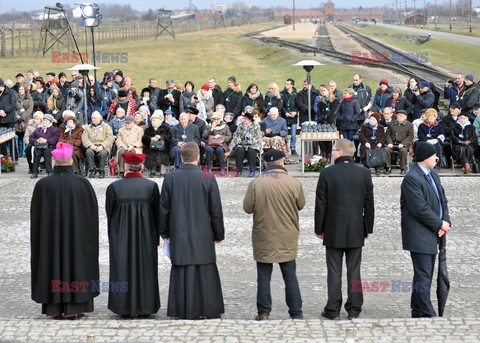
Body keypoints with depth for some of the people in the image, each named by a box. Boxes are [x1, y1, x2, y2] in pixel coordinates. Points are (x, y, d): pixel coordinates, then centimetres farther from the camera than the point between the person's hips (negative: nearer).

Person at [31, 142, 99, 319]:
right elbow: (92, 213, -3)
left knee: (53, 265, 10)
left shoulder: (42, 185, -9)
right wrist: (90, 239, 8)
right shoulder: (82, 183, -9)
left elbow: (36, 217, -3)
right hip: (77, 236, 0)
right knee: (76, 264, 9)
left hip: (50, 236, 0)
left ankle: (55, 308, 11)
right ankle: (75, 308, 9)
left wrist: (40, 239, 9)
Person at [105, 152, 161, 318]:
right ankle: (145, 308, 12)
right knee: (145, 268, 9)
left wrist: (112, 237, 12)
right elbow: (158, 214, 1)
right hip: (146, 234, 1)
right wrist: (156, 236, 11)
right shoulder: (151, 186, -5)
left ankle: (125, 308, 9)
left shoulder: (114, 187, -7)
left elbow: (109, 214, 1)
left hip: (120, 235, -1)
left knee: (123, 269, 7)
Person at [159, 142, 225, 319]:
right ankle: (208, 311, 11)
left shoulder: (170, 178, -4)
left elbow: (163, 209, 2)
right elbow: (216, 210, -3)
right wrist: (218, 235, 8)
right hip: (203, 237, -1)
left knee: (182, 275, 5)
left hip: (179, 236, 1)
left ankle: (185, 312, 9)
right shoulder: (208, 179, -8)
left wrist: (165, 233, 13)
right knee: (205, 274, 6)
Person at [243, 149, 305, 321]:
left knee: (264, 277, 9)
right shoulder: (294, 183, -9)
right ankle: (296, 313, 13)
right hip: (287, 239, 1)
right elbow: (301, 205, 4)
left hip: (263, 239, -1)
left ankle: (263, 312, 13)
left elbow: (247, 208, -4)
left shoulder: (256, 184, -11)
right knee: (290, 277, 10)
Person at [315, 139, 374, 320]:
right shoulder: (364, 173, 0)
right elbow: (369, 204, 4)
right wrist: (368, 228, 13)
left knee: (334, 271, 3)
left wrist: (319, 229, 4)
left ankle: (333, 310, 6)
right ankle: (354, 310, 10)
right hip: (356, 231, 2)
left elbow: (320, 204, -6)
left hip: (333, 231, -2)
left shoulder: (327, 173, -9)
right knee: (354, 271, 8)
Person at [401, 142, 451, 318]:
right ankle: (427, 315, -7)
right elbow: (420, 209, -22)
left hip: (432, 235, 10)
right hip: (419, 236, -10)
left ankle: (417, 313, 23)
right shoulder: (412, 178, -17)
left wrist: (446, 221, -2)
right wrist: (440, 224, -13)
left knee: (424, 275, 14)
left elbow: (442, 200, 15)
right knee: (423, 277, -8)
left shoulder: (433, 175, 13)